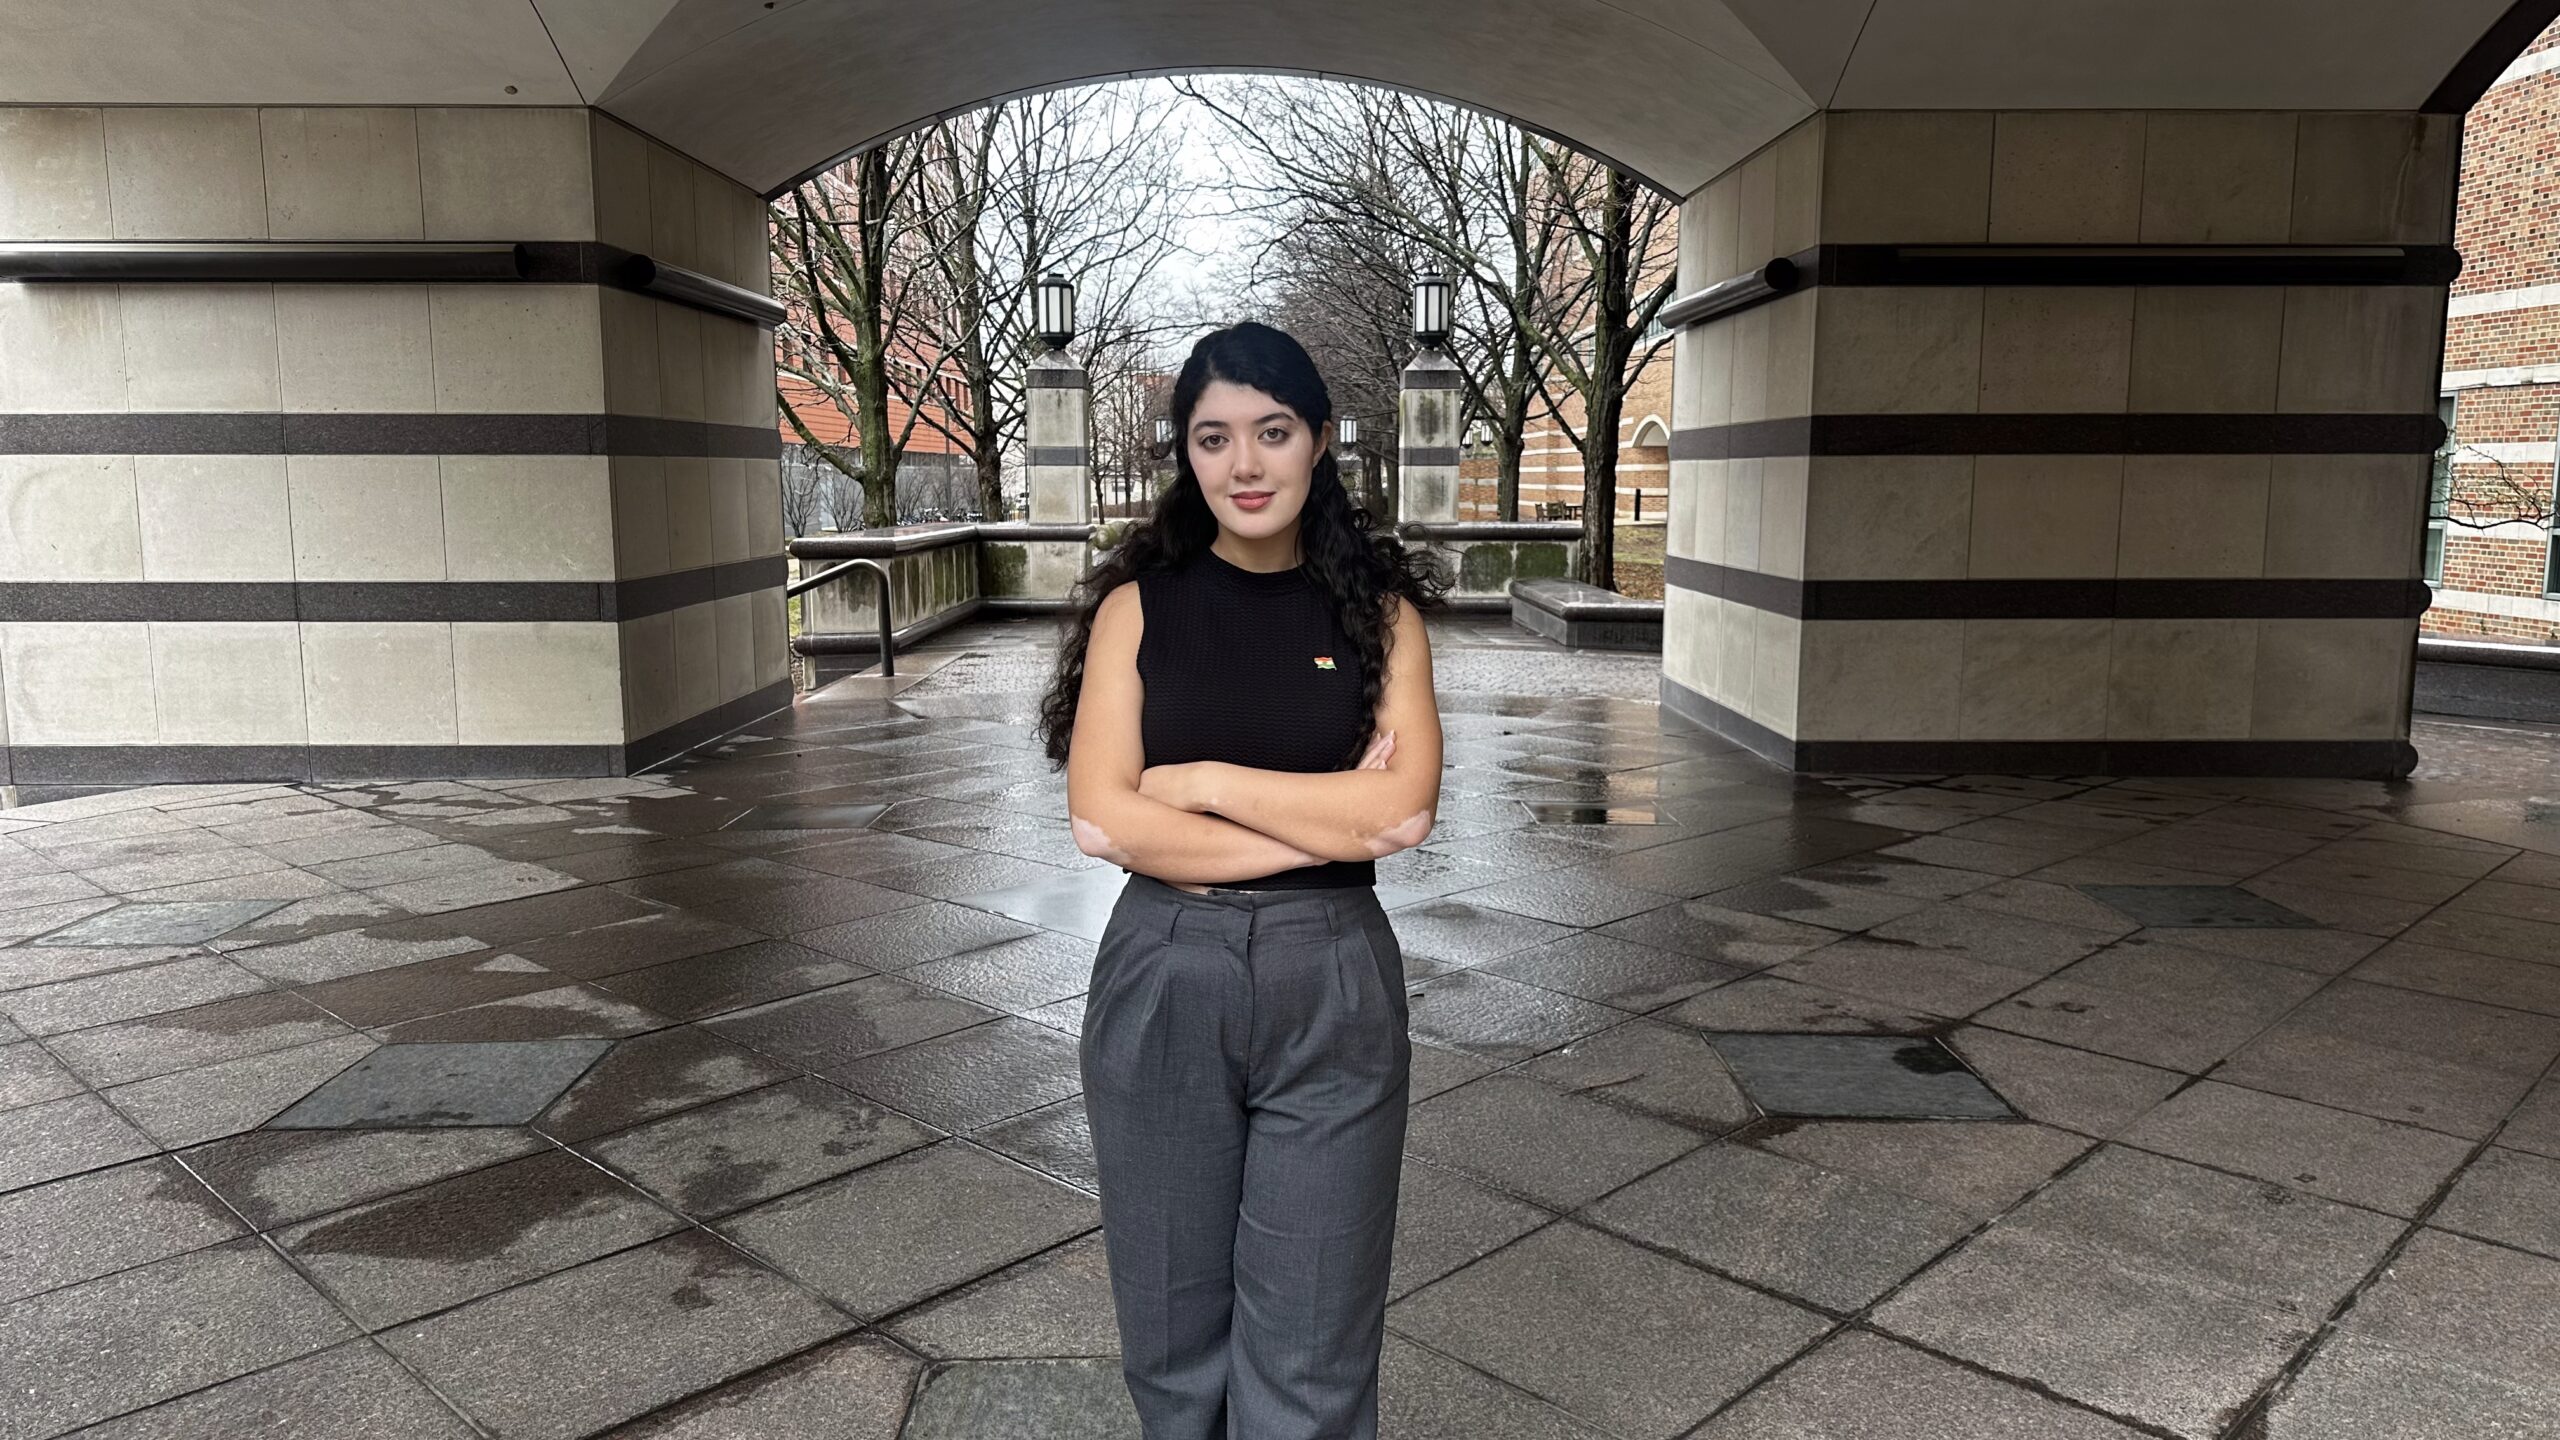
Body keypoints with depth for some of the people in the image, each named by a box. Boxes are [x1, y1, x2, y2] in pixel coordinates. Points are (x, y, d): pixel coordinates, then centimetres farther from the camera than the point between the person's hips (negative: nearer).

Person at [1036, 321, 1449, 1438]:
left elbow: (1404, 808, -10)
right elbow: (1102, 818, -11)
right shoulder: (1140, 607, 1)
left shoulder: (1376, 610, 3)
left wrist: (1205, 779, -11)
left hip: (1333, 988, 0)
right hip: (1164, 982, 0)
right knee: (1173, 1335, 14)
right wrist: (1327, 824, -14)